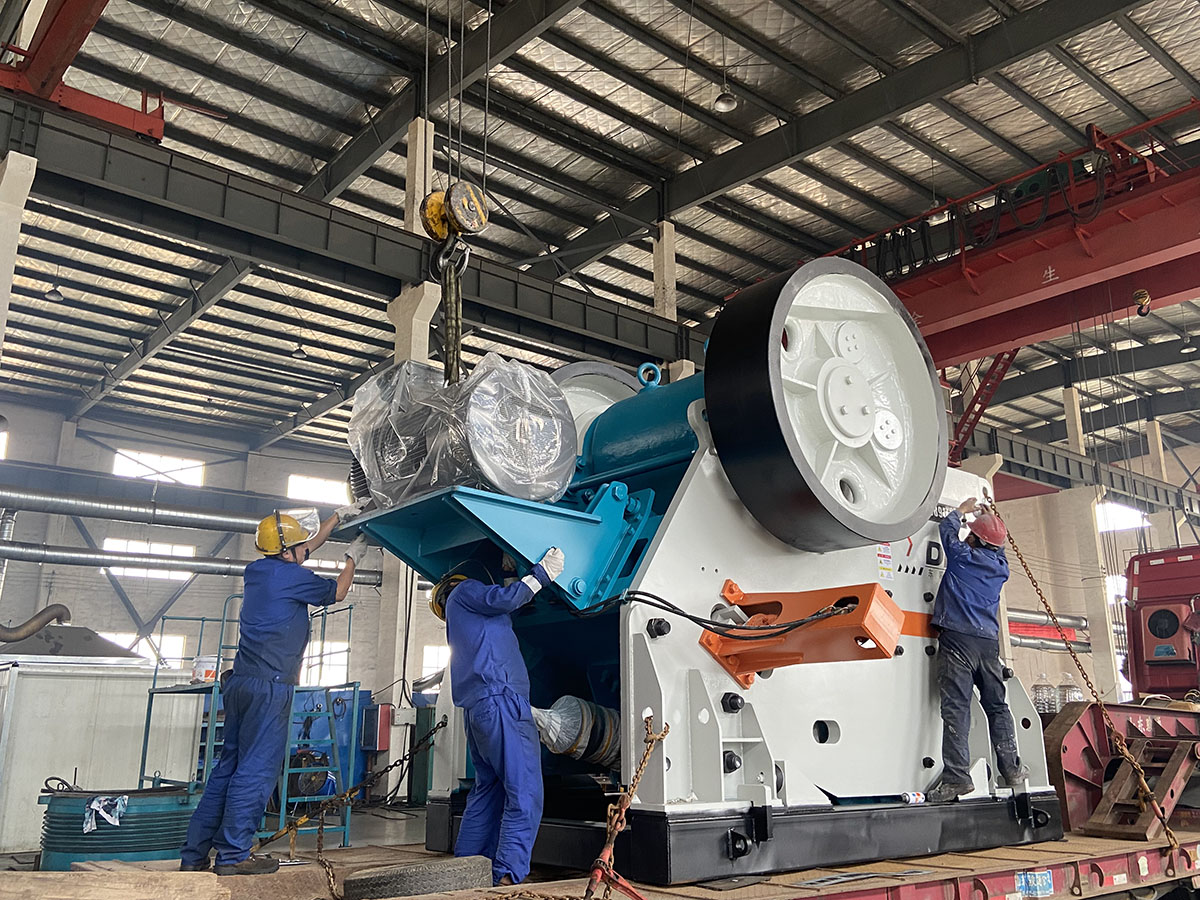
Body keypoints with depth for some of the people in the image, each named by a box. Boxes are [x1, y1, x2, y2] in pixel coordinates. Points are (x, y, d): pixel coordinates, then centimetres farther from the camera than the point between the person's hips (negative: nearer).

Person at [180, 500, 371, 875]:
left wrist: (339, 515, 34)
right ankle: (233, 854, -2)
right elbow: (336, 593, 7)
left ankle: (194, 853, 14)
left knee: (229, 766, 12)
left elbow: (305, 547, 29)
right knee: (256, 769, -4)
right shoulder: (291, 575, -9)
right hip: (270, 686, -9)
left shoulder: (256, 570, 14)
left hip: (240, 683, 9)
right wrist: (353, 557, 23)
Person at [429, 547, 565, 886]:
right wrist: (543, 572, -3)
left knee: (488, 790, 13)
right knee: (524, 792, -14)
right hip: (499, 698, -10)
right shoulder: (463, 592, 9)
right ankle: (508, 877, -21)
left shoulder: (465, 621, 34)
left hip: (477, 707, 10)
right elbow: (502, 599, -9)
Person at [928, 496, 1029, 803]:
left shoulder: (963, 555, -4)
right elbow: (997, 548, 35)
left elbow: (948, 529, 14)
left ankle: (957, 776, -15)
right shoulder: (1001, 565, 11)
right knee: (997, 706, 16)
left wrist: (962, 510, 31)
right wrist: (987, 517, 42)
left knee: (956, 707, -10)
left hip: (957, 639, -6)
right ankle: (1011, 769, 21)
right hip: (989, 642, 6)